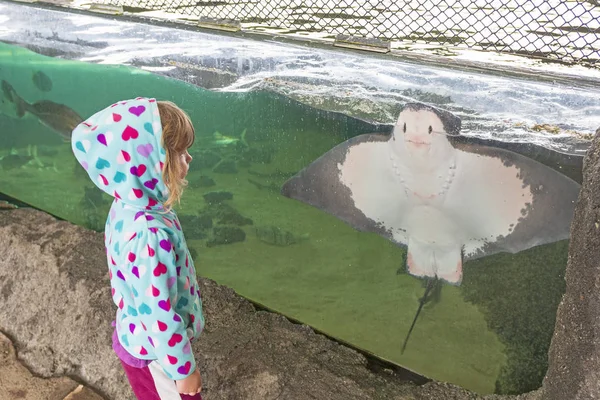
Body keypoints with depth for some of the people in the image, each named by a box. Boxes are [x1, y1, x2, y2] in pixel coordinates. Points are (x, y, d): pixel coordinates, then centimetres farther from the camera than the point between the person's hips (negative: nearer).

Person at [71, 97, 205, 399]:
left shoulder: (128, 209, -8)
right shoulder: (150, 236, -38)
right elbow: (160, 318, -30)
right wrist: (184, 369, -16)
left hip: (137, 339, 8)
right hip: (156, 353, -8)